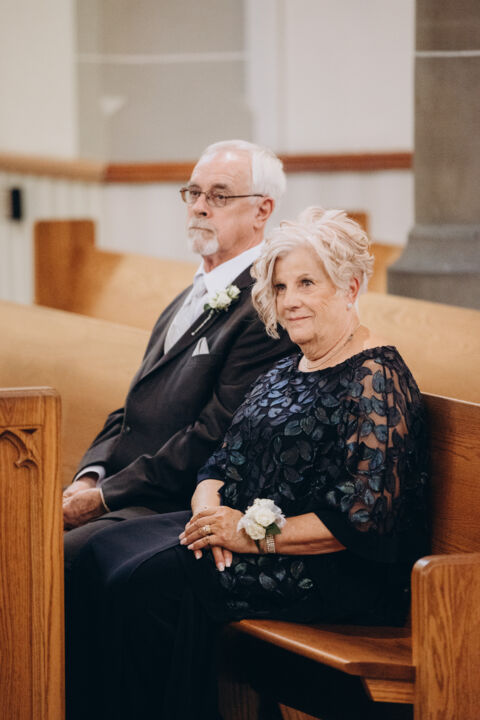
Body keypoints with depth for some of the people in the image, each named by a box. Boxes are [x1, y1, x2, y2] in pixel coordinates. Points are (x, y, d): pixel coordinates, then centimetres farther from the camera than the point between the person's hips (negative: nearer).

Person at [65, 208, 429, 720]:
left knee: (151, 587, -23)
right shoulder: (285, 371, 17)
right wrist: (209, 502, -8)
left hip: (342, 575, -9)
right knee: (103, 557, -6)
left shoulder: (375, 381, -13)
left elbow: (364, 517, -21)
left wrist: (253, 533, -19)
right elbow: (227, 460, 16)